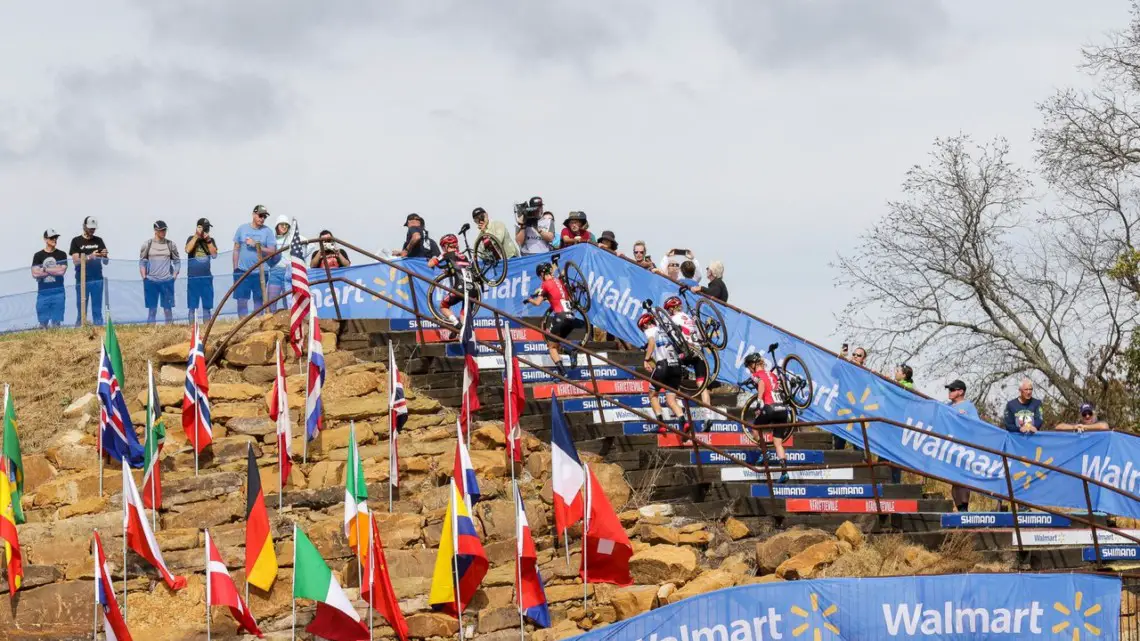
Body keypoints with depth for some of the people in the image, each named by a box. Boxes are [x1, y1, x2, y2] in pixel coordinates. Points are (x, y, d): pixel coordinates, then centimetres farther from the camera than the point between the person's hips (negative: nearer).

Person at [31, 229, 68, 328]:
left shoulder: (61, 255, 6)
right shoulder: (38, 256, 6)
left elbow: (62, 271, -7)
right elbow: (35, 273, -5)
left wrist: (44, 270, -4)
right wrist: (55, 270, -5)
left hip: (58, 292, 0)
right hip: (43, 293, 0)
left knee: (56, 322, -1)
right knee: (43, 323, 0)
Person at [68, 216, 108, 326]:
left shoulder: (98, 241, 12)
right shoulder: (76, 241, 3)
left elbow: (105, 262, 10)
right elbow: (76, 261, -7)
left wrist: (104, 256, -12)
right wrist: (89, 257, -22)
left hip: (97, 280, 3)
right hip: (82, 280, -3)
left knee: (97, 311, 3)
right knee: (81, 310, -2)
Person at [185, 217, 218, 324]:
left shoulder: (210, 240, 10)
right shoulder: (192, 239, 4)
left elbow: (214, 254, -3)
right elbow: (188, 250, -15)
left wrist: (208, 240, -10)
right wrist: (196, 236, -14)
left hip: (206, 277, 2)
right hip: (193, 278, -2)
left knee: (207, 306, 6)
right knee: (192, 307, -3)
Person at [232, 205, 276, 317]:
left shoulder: (267, 231, 2)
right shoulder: (242, 229, 5)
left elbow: (272, 251, -3)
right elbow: (236, 249, 9)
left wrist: (256, 245, -14)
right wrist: (235, 269, 7)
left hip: (259, 272, 0)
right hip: (242, 271, 0)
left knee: (259, 300, 5)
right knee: (241, 300, -2)